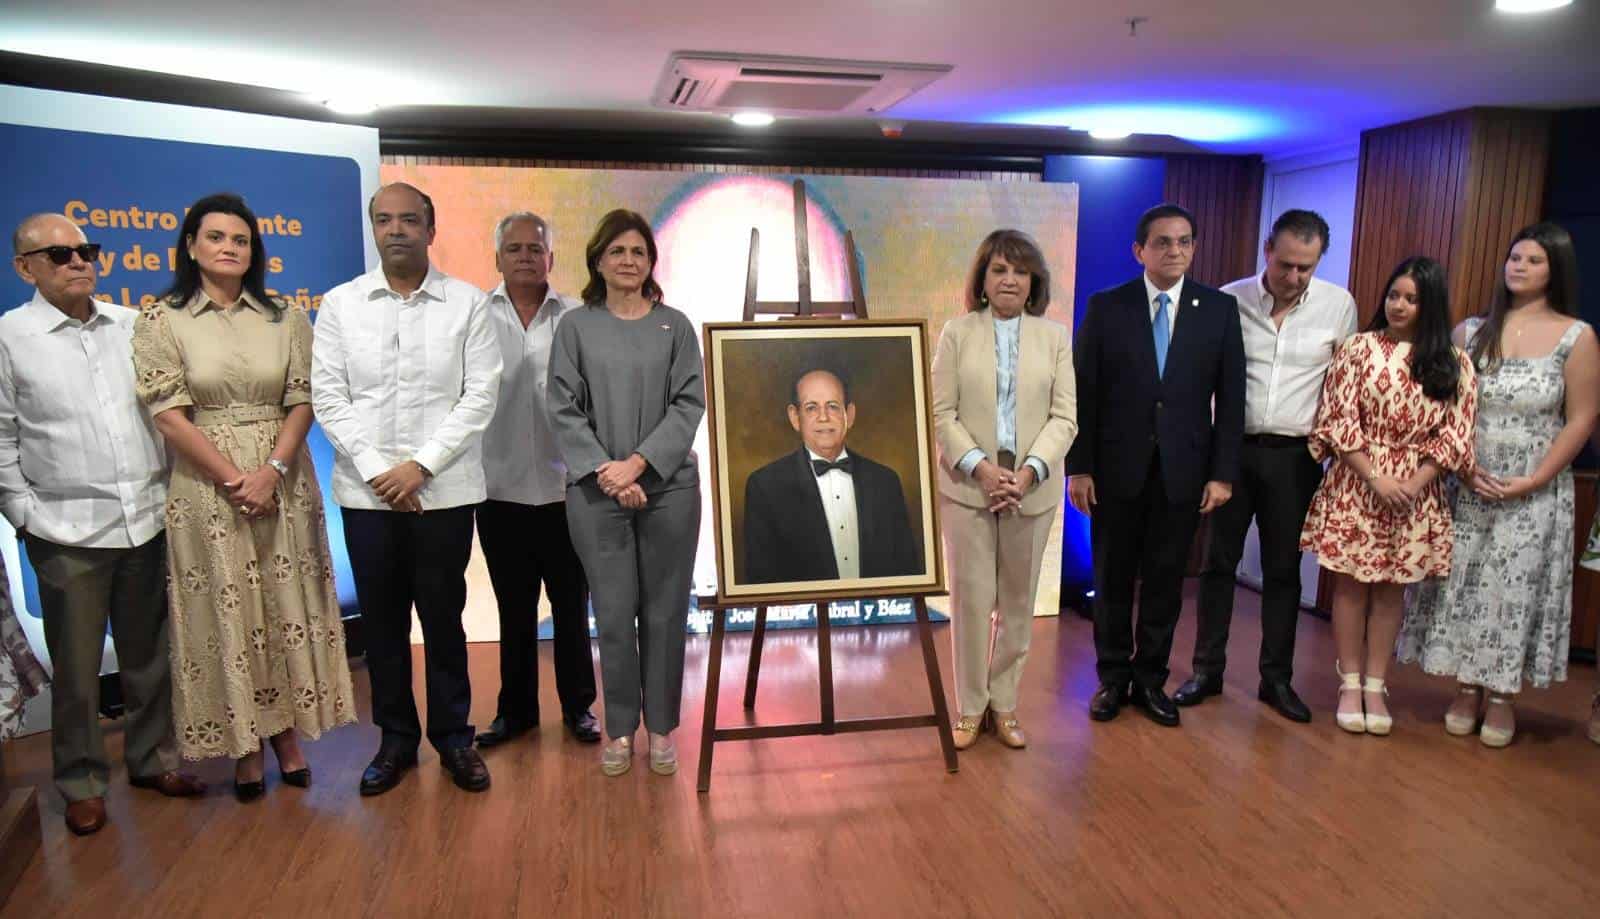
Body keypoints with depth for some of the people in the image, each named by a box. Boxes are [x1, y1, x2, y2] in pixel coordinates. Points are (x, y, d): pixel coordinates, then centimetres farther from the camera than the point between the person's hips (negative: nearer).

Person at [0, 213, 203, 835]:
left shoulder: (132, 325, 8)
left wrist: (170, 487, 6)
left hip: (147, 520, 3)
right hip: (68, 532, -3)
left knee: (149, 652, 14)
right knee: (76, 665, 7)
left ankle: (152, 758, 30)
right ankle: (81, 783, 24)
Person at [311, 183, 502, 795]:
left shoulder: (467, 303, 1)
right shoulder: (340, 304, 6)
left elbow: (481, 394, -5)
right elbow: (328, 397, 1)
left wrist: (421, 466, -12)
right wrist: (376, 470, -9)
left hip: (445, 490, -1)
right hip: (366, 492, 2)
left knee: (443, 616, 6)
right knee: (381, 620, 10)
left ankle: (454, 737, 22)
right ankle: (396, 738, 26)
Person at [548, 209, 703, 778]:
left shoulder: (675, 326, 6)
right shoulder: (576, 328, 6)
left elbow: (689, 404, -2)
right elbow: (564, 410, 0)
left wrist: (638, 463, -12)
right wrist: (604, 470, -12)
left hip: (668, 488, 0)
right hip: (596, 492, 0)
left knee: (664, 612, 5)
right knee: (614, 613, 4)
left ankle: (661, 727, 18)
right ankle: (620, 728, 20)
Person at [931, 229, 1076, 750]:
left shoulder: (1054, 337, 6)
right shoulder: (957, 333, 2)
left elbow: (1064, 416, 0)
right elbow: (942, 414, -3)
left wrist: (1029, 470, -15)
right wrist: (980, 467, -16)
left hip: (1033, 488, 2)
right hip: (967, 486, -1)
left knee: (1018, 602, 9)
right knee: (971, 598, 2)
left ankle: (1004, 705, 23)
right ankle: (970, 707, 17)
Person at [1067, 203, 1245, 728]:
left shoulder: (1220, 309, 1)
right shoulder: (1106, 307, -2)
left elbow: (1230, 398, 1)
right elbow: (1083, 393, -2)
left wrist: (1223, 473, -4)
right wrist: (1079, 467, -6)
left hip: (1182, 469, 1)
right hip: (1116, 467, -1)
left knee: (1165, 580, 9)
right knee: (1113, 578, 9)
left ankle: (1151, 679, 24)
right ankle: (1113, 677, 25)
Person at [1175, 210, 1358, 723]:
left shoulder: (1339, 305, 1)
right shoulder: (1229, 300, -3)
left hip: (1294, 455, 1)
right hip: (1232, 448, -1)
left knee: (1283, 569, 10)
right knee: (1219, 561, 7)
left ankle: (1277, 678, 22)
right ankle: (1207, 670, 19)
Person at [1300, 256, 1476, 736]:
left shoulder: (1454, 365, 4)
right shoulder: (1360, 347, -2)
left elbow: (1455, 433, 0)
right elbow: (1339, 420, -7)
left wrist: (1414, 482, -13)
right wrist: (1376, 479, -14)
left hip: (1417, 494, 2)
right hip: (1355, 486, -2)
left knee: (1391, 588, 9)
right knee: (1351, 585, 4)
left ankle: (1375, 686, 19)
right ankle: (1350, 684, 15)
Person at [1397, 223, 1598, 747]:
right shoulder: (1471, 331, 3)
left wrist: (1534, 480, -12)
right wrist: (1464, 466, -10)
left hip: (1535, 494, -2)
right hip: (1469, 487, 2)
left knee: (1517, 592, 4)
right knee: (1463, 587, 5)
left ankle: (1502, 698, 18)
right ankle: (1466, 692, 19)